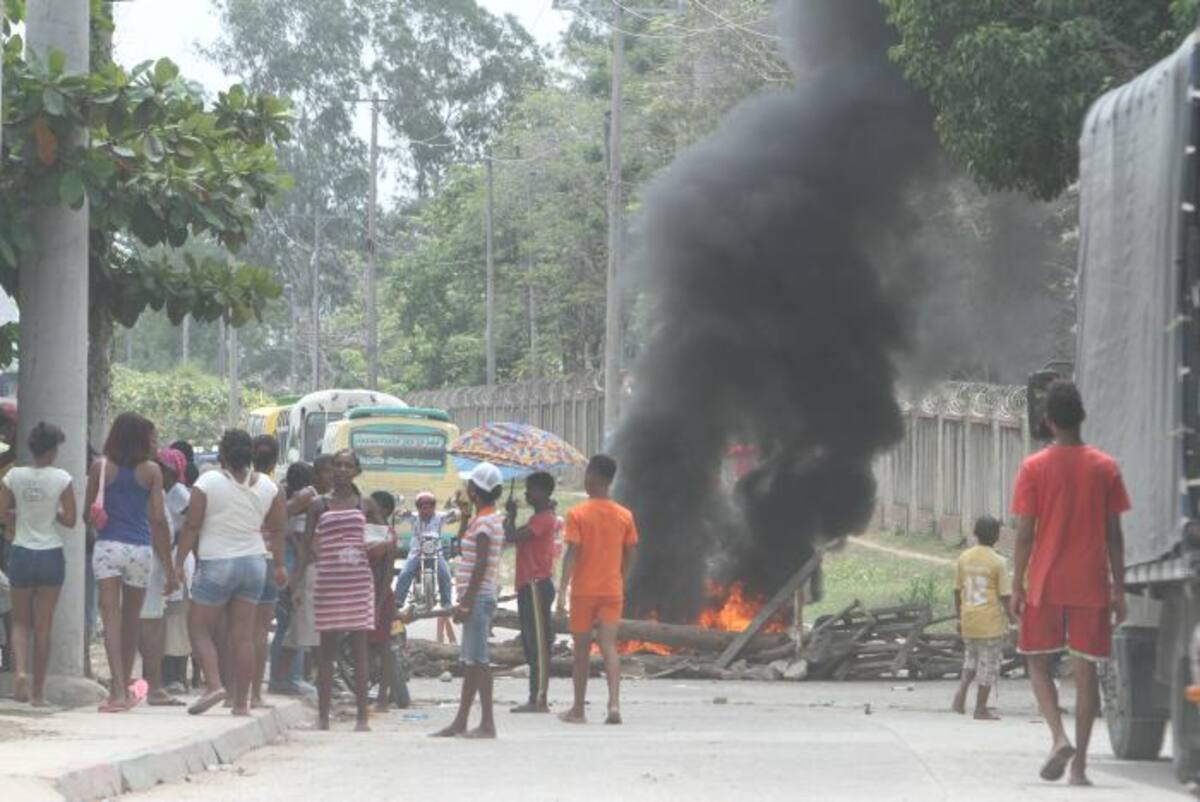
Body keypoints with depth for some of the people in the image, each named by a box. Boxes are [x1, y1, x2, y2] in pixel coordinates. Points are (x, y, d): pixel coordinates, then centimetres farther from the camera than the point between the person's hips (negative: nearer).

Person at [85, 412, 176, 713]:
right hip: (140, 549, 1)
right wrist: (169, 567, 1)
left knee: (112, 618, -7)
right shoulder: (151, 470, 0)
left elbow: (88, 513, 5)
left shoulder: (100, 467, 1)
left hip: (107, 546, -1)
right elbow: (158, 519, -3)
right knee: (132, 621, 15)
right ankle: (123, 690, 26)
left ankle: (118, 691, -21)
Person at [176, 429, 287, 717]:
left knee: (199, 628, 5)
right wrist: (280, 565, 19)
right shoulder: (267, 486, 3)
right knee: (243, 636, 6)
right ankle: (241, 702, 5)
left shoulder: (208, 482, -9)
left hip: (216, 563, -4)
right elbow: (278, 528, 9)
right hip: (254, 562, 4)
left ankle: (213, 684, -14)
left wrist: (178, 563, -4)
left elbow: (192, 526, -10)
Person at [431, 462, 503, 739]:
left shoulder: (483, 522, -14)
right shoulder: (493, 519, 15)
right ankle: (460, 723, 15)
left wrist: (466, 602, -20)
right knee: (470, 660, 12)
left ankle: (488, 723, -9)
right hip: (481, 596, 10)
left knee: (477, 659, -9)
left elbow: (481, 565, -20)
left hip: (478, 596, -10)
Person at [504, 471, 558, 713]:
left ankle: (540, 700, -11)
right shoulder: (539, 518, 19)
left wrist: (510, 515, -6)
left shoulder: (543, 519, -13)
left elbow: (512, 537, -22)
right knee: (532, 644, 11)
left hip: (536, 586, -11)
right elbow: (515, 538, 20)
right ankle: (536, 699, 14)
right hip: (529, 586, 11)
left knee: (539, 643, -10)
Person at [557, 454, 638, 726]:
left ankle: (578, 710, 15)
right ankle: (614, 703, -21)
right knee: (609, 647, -2)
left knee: (582, 649, 8)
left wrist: (563, 588, -17)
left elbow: (572, 553, -15)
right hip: (612, 591, 2)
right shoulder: (624, 516, 3)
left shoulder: (578, 514, -8)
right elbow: (629, 557, 8)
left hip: (584, 591, -2)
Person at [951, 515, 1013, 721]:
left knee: (971, 658, 22)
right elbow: (1005, 595, -11)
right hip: (991, 622, -5)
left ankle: (962, 689, 0)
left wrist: (960, 617, 19)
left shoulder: (964, 557, 2)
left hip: (968, 620, 5)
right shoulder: (998, 562, -11)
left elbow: (957, 590, 9)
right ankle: (981, 708, 8)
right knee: (989, 663, 6)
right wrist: (1010, 616, 3)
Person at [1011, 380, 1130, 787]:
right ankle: (1080, 763, 0)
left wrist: (1017, 586, 2)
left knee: (1039, 664, 10)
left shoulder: (1034, 468, -4)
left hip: (1045, 585, -1)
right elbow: (1114, 534, 2)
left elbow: (1025, 533, -5)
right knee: (1085, 670, 4)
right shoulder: (1105, 467, 1)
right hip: (1092, 586, 1)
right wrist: (1118, 589, 7)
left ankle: (1060, 737, -13)